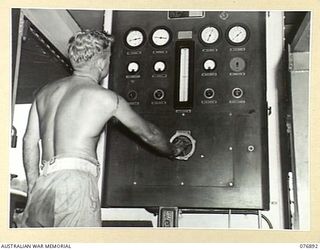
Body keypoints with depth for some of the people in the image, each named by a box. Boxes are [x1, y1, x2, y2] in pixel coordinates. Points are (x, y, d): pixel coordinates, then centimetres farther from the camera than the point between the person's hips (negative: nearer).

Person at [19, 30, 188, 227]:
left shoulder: (45, 92, 17)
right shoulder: (107, 98, 4)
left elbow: (30, 141, 15)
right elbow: (148, 133, 16)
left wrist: (33, 187, 19)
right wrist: (173, 151, 34)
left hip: (43, 182, 6)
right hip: (76, 180, -5)